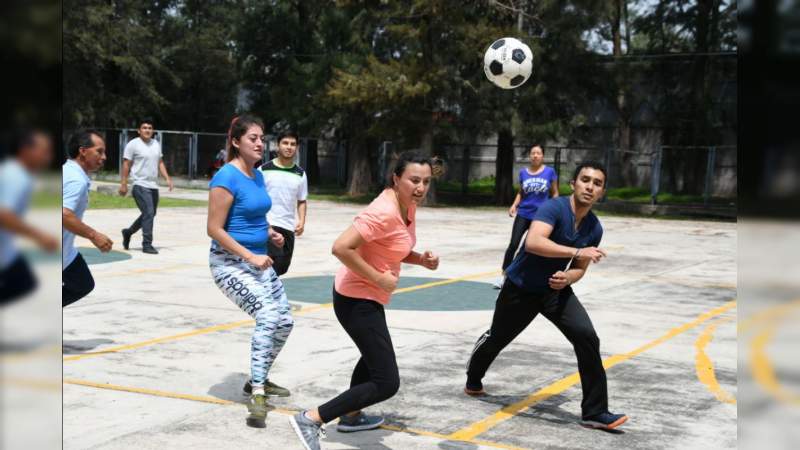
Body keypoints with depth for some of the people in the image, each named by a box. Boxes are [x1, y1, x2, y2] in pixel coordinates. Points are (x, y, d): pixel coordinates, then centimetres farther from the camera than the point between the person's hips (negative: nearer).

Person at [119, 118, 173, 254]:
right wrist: (123, 184, -9)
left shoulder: (156, 144, 13)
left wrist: (167, 178, 5)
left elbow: (160, 163, 17)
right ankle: (147, 244, -7)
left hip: (154, 185, 7)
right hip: (140, 185, -7)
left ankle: (128, 232, 35)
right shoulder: (133, 144, -6)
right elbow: (126, 165, -5)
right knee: (148, 213, -14)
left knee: (150, 214, 15)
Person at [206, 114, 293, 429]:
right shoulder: (227, 178, -17)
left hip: (257, 260, 9)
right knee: (267, 315, -26)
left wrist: (270, 233, 5)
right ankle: (257, 397, -24)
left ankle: (258, 380, 31)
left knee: (284, 322, 10)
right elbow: (215, 229, -20)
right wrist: (249, 256, -22)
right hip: (230, 263, -9)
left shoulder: (257, 176, 9)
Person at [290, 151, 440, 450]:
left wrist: (422, 260, -3)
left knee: (375, 355, 34)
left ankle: (351, 416, 52)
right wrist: (378, 278, -26)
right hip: (356, 300, -11)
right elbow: (341, 248, -33)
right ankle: (311, 419, -12)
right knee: (387, 383, -13)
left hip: (367, 297, 11)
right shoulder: (384, 212, -27)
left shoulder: (408, 206, 2)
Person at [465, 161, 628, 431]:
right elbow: (533, 242, -41)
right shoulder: (554, 208, -24)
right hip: (521, 288, -4)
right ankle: (473, 381, 50)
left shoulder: (595, 229, -5)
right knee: (497, 338, 17)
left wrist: (567, 278, -16)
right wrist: (576, 251, -46)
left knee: (587, 338, -17)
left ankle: (594, 412, -10)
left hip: (556, 289, 4)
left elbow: (579, 268, 7)